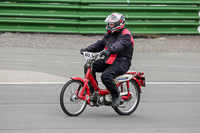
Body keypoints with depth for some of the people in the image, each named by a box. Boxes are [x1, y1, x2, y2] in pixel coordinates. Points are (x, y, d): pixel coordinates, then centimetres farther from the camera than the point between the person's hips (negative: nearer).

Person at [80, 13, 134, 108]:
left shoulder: (125, 34, -10)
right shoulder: (109, 34, 18)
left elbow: (120, 44, -29)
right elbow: (100, 44, 16)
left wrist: (109, 50, -47)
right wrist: (87, 49, 0)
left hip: (121, 62, -9)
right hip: (108, 61, 9)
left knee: (106, 76, -32)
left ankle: (116, 97, -12)